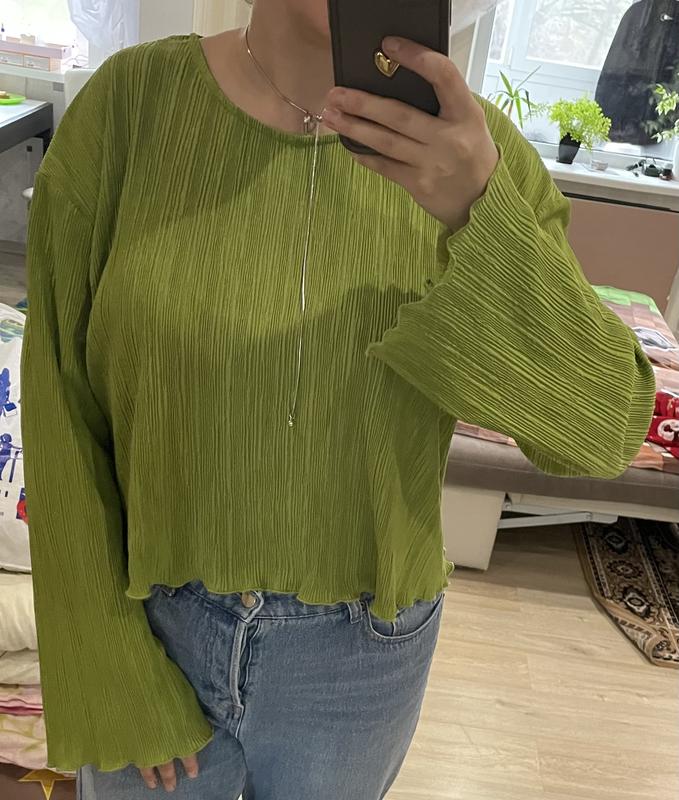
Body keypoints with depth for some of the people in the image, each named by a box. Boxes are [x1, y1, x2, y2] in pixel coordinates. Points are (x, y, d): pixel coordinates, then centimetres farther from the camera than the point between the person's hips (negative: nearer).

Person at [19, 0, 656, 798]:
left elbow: (601, 428, -17)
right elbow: (64, 408, -11)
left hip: (356, 655, 1)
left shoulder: (468, 149, -13)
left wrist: (479, 215, -35)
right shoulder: (130, 104, -15)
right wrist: (106, 680, -8)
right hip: (153, 627, 0)